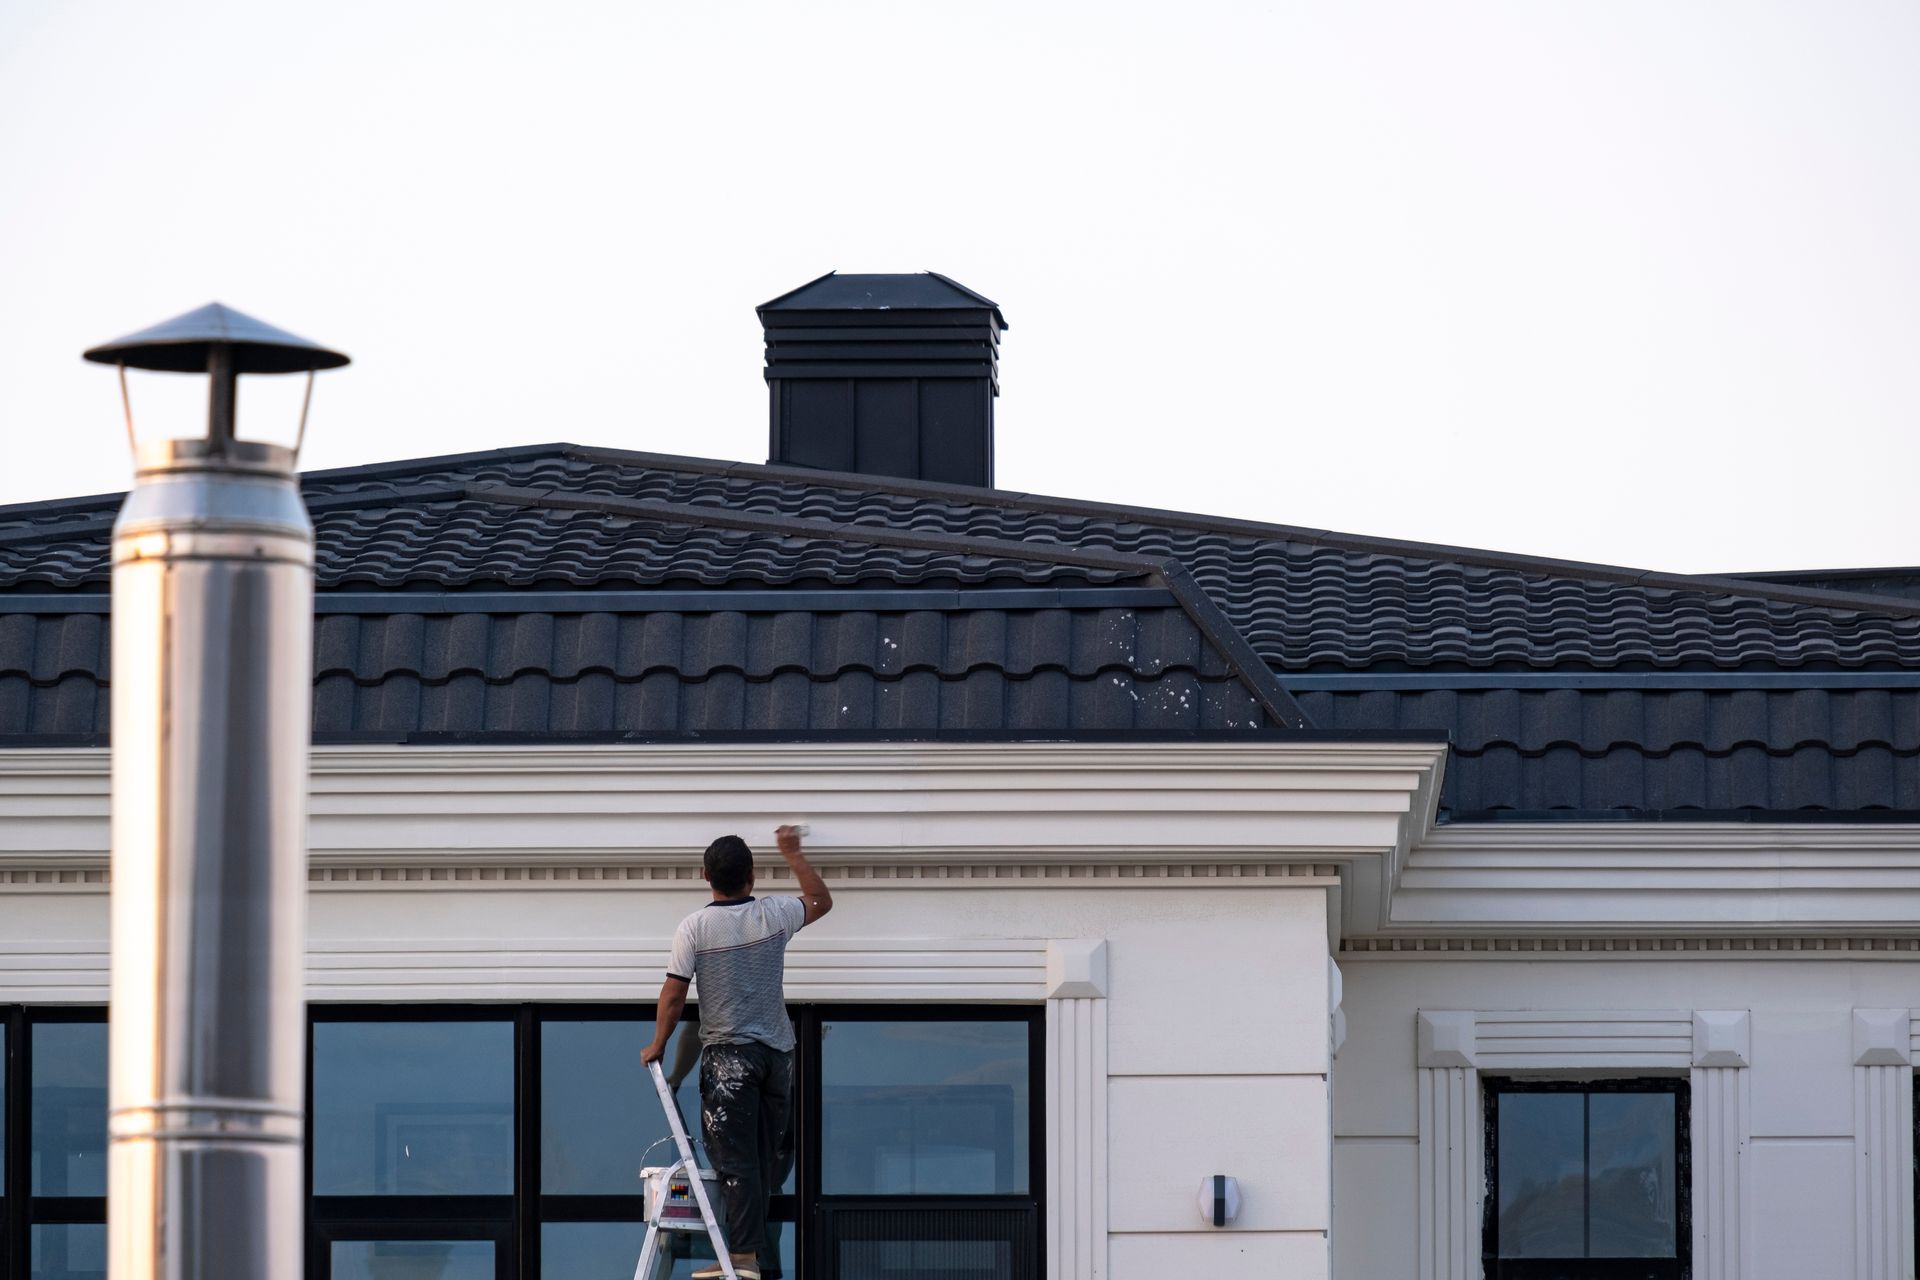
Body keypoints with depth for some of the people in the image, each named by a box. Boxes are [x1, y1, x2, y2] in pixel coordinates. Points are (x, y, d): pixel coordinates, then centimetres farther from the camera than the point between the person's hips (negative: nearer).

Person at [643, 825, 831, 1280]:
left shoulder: (695, 927, -9)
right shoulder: (773, 916, 0)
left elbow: (674, 995, -9)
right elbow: (821, 900, 21)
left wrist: (657, 1045, 5)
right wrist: (793, 854, 32)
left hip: (728, 1054, -4)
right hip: (777, 1052, 4)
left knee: (735, 1159, -7)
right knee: (766, 1159, 9)